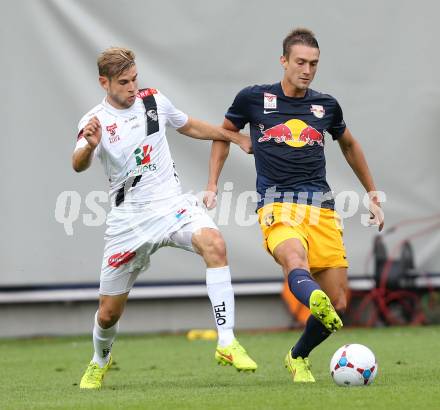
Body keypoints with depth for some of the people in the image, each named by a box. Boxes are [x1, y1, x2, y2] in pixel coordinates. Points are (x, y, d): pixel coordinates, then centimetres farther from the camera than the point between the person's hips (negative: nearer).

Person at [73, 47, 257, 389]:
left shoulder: (154, 101, 4)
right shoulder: (95, 122, -8)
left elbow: (189, 126, 23)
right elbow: (79, 166, -27)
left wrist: (237, 137, 22)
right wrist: (89, 146, -49)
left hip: (173, 205, 2)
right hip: (129, 219, -2)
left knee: (214, 244, -32)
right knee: (108, 314, 5)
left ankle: (227, 343, -32)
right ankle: (100, 362, 41)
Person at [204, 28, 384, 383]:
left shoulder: (326, 105, 13)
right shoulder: (254, 99, 5)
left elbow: (349, 146, 31)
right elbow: (224, 136, 21)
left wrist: (373, 195, 34)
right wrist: (212, 186, 11)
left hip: (322, 209, 4)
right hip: (277, 207, -3)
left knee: (338, 304, -2)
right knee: (295, 261, -37)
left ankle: (298, 358, 23)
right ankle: (318, 307, -70)